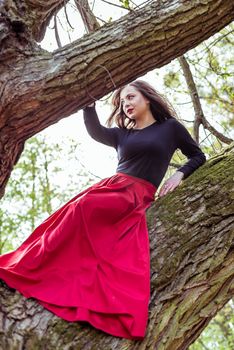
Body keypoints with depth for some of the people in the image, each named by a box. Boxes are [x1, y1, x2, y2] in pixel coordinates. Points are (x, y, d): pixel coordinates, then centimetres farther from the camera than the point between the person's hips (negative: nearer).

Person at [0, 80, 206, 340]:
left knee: (81, 209, -29)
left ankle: (27, 268, -24)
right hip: (112, 187, 5)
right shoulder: (122, 134, 24)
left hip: (137, 197, -5)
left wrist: (179, 175, 3)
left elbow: (198, 156, 20)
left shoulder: (170, 127, 16)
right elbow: (95, 131, 5)